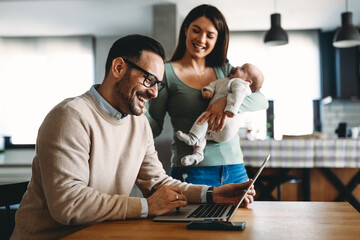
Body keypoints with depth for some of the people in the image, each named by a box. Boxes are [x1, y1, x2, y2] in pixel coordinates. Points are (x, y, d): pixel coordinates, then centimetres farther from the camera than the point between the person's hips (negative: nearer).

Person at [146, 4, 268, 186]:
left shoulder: (224, 70, 11)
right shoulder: (167, 72, 0)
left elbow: (262, 100, 1)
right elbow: (155, 127, -1)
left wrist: (229, 102, -17)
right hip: (190, 170, -4)